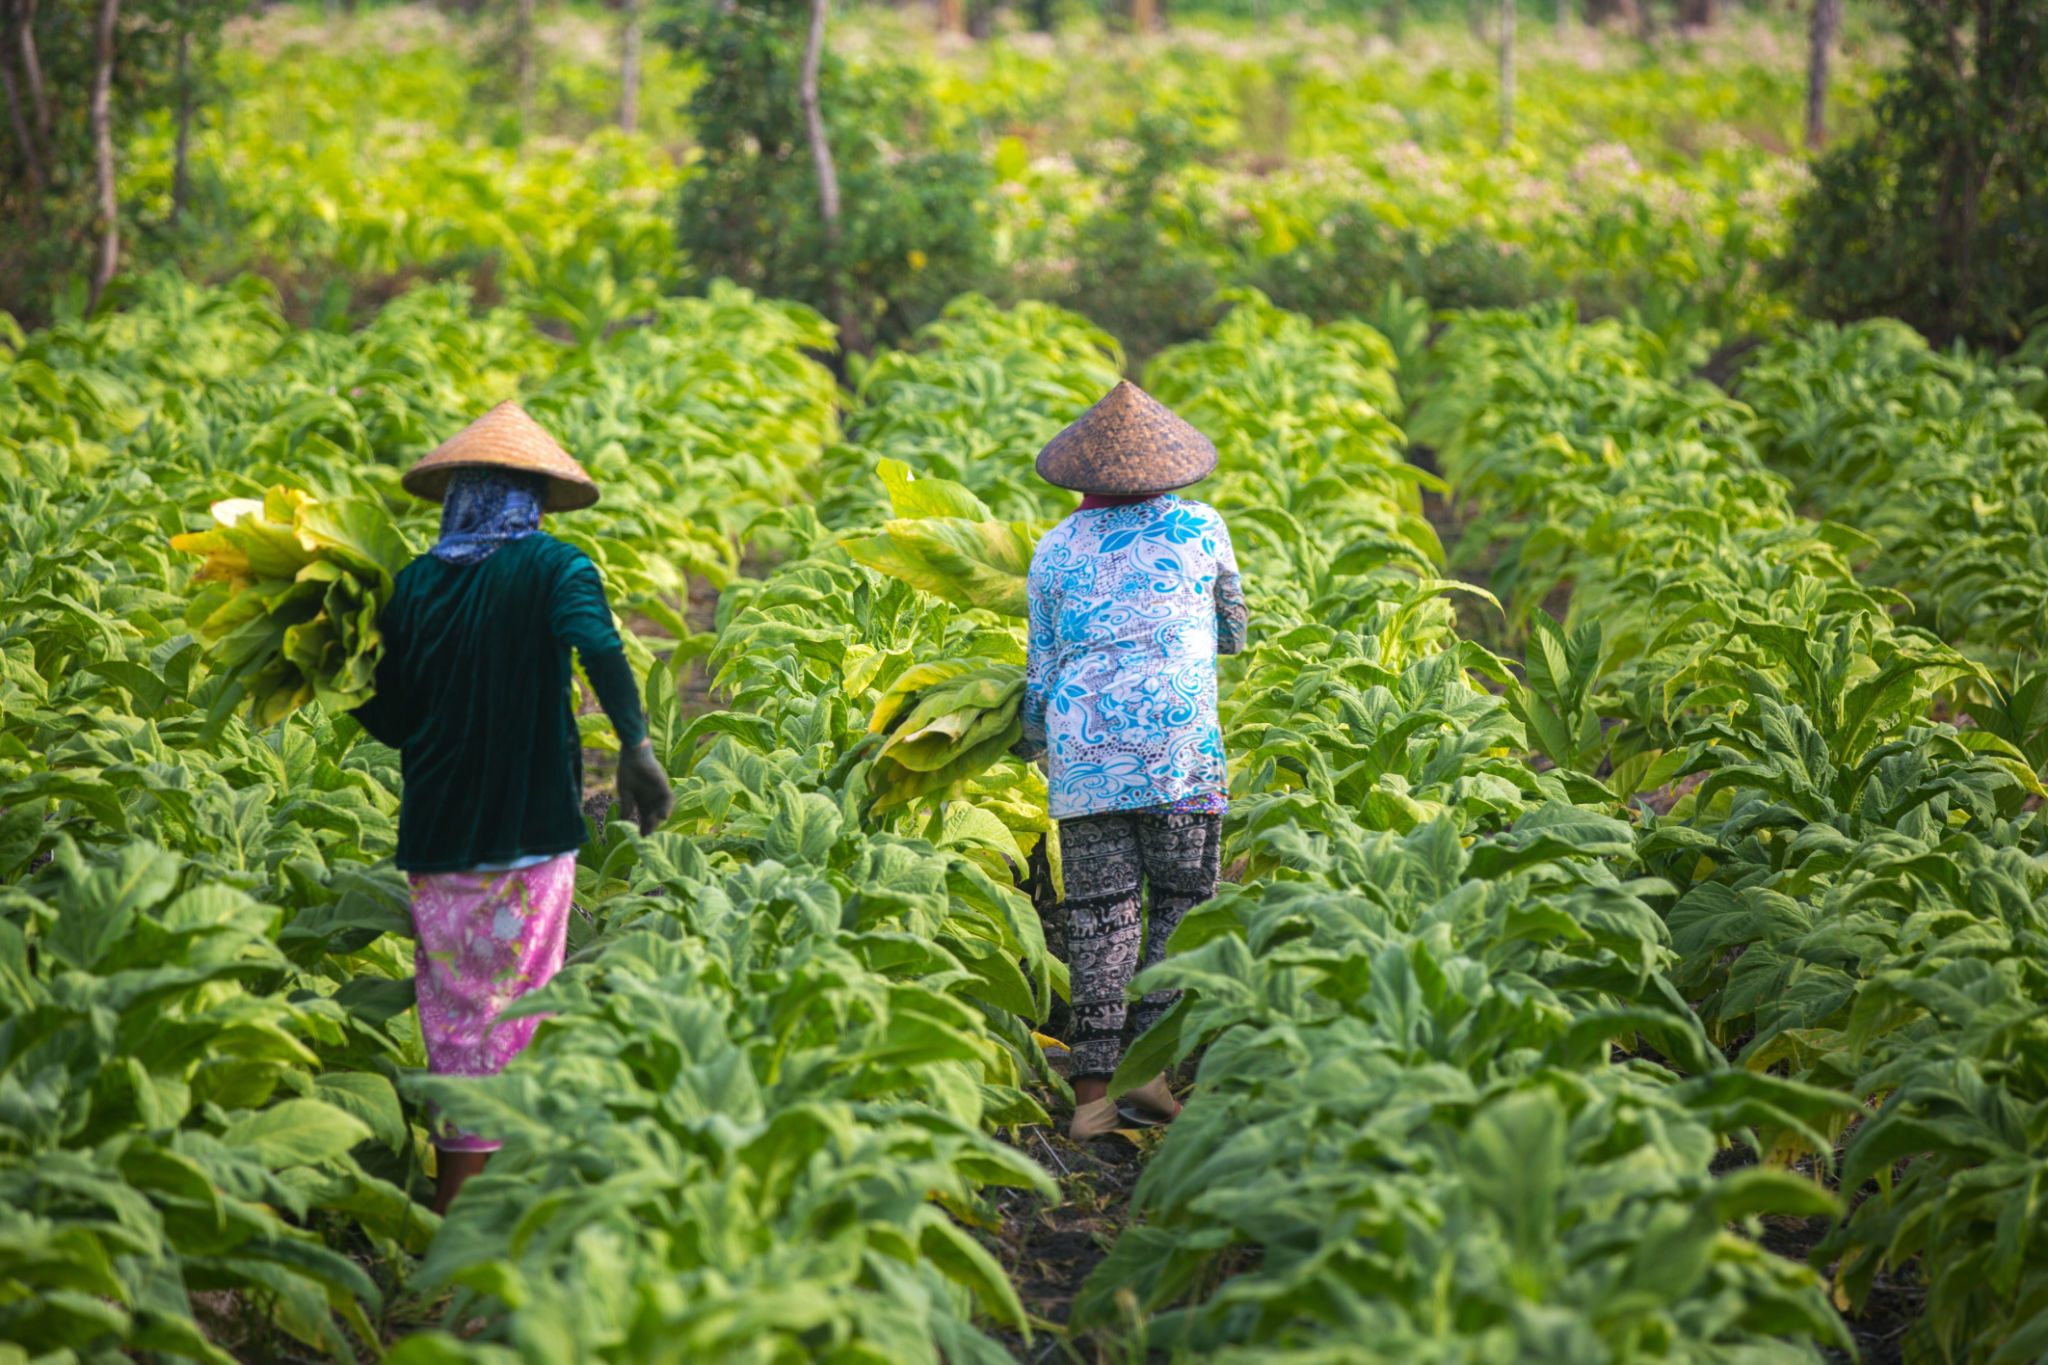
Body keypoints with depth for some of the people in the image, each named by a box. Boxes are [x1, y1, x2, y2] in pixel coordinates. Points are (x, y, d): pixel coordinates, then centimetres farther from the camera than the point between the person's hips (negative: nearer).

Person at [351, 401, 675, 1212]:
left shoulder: (414, 584, 7)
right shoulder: (552, 568, -3)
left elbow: (389, 720, 9)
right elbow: (599, 648, -23)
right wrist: (636, 746, -21)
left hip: (434, 839, 4)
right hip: (527, 838, -3)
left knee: (454, 1026, 12)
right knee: (510, 1028, 2)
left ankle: (447, 1212, 16)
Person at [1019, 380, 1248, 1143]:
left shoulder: (1055, 551, 12)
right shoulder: (1200, 529, 9)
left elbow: (1042, 671, 16)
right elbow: (1232, 631, 25)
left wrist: (1034, 747, 31)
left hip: (1082, 752, 2)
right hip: (1179, 747, -2)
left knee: (1098, 911, 2)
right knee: (1182, 905, 4)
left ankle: (1093, 1086, -3)